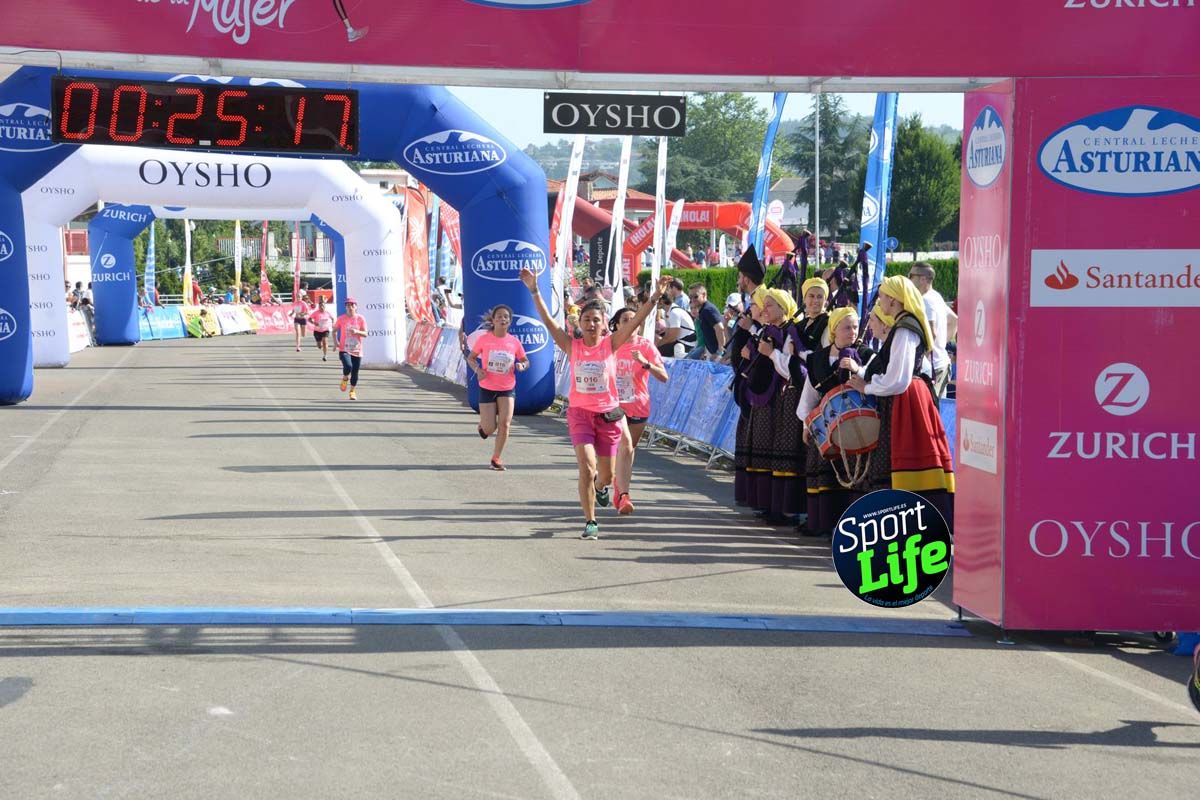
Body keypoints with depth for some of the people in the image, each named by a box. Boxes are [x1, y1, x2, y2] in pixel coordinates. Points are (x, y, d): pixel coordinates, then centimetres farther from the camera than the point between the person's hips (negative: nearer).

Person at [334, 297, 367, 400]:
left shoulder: (360, 318, -1)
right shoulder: (341, 319, -1)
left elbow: (365, 334, -4)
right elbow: (334, 331, 11)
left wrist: (357, 331, -23)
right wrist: (336, 342, -4)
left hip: (357, 350, 2)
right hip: (344, 349, -2)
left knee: (355, 372, 6)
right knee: (348, 366, -26)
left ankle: (352, 391, 26)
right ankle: (345, 379, 7)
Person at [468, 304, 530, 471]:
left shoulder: (514, 341, -3)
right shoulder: (484, 339, -8)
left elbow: (525, 360, 9)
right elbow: (470, 357, 2)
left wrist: (522, 365, -15)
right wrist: (477, 369, -17)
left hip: (507, 389, 1)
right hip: (487, 388, -1)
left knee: (505, 424, -9)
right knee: (489, 429, -1)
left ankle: (496, 458, 8)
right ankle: (483, 424, 38)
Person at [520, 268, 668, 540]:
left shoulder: (611, 344, -4)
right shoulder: (572, 346, -4)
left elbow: (636, 321, -13)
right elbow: (548, 321, -11)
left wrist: (655, 297, -25)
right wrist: (534, 291, -20)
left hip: (608, 415, 1)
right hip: (580, 413, -1)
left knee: (606, 475, 13)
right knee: (586, 468, -16)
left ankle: (600, 486, 51)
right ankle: (590, 522, -3)